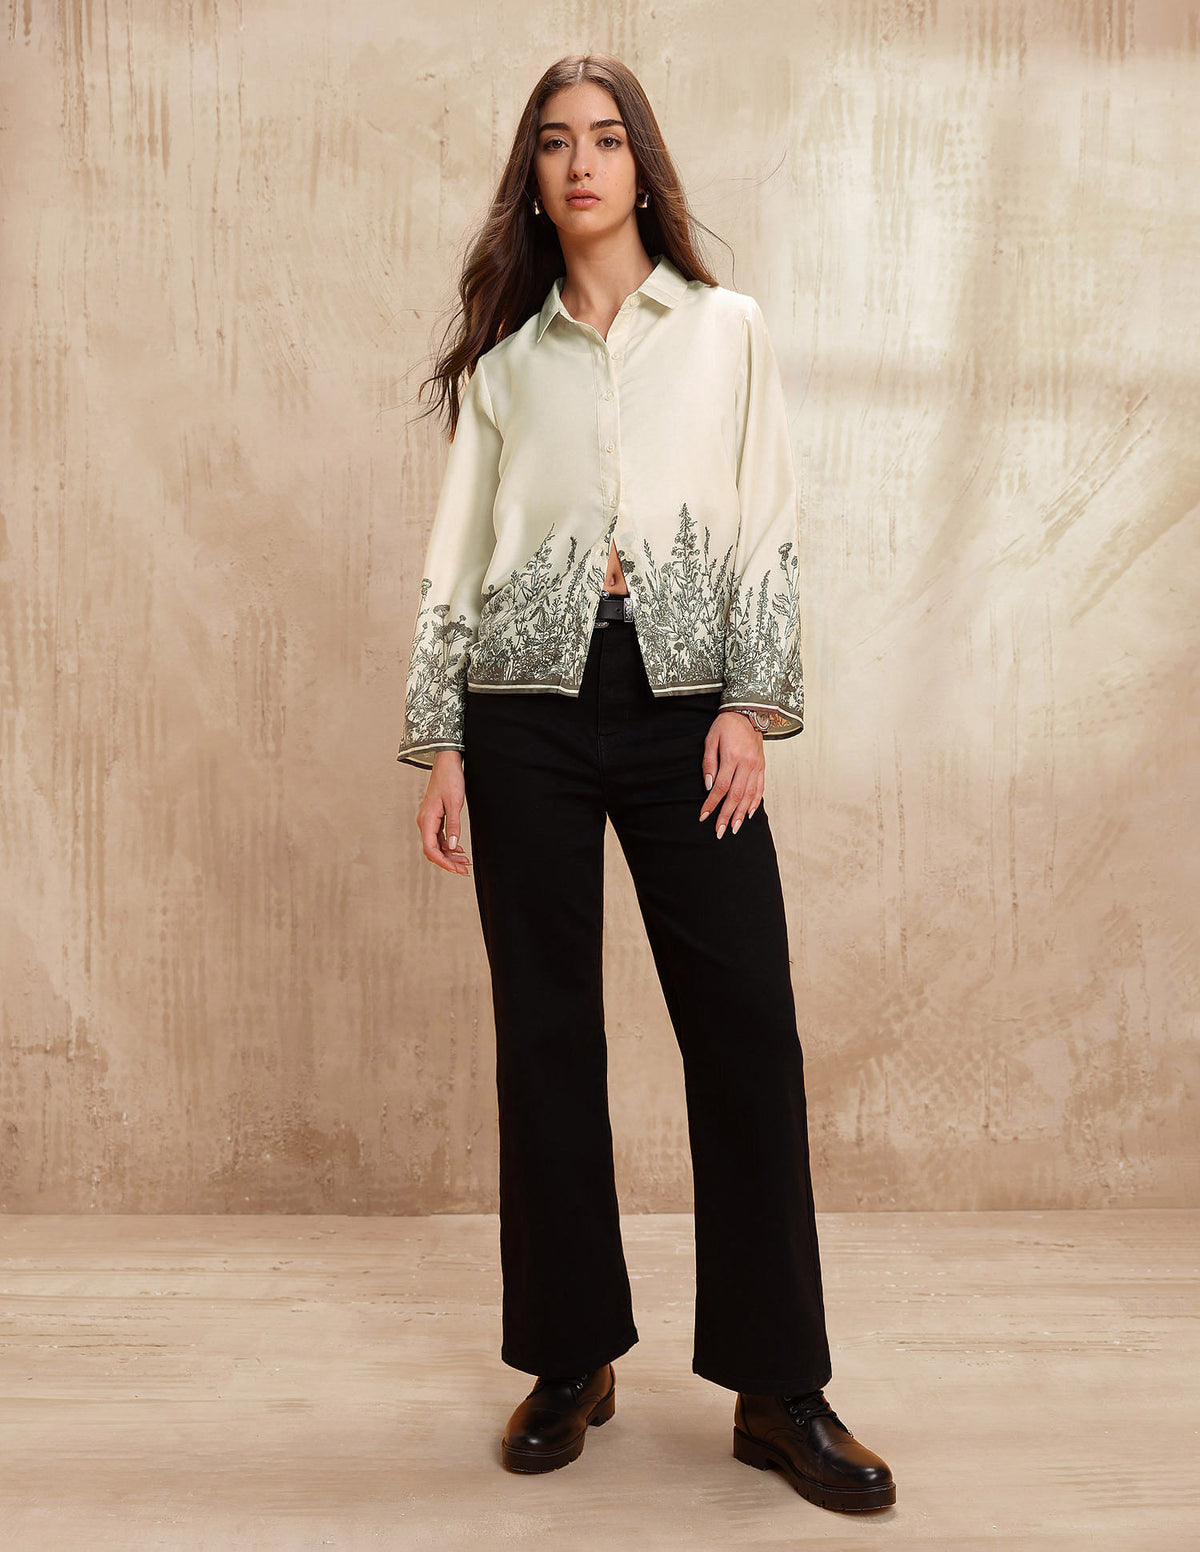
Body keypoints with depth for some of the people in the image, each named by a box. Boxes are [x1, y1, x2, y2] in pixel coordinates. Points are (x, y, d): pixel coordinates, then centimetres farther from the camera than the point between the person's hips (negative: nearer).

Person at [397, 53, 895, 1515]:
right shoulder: (501, 355, 12)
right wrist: (440, 744, 1)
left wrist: (752, 704, -6)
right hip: (529, 706, 1)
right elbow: (458, 549, 9)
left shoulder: (726, 328, 11)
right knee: (545, 1030, 4)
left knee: (747, 1029, -4)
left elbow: (768, 526, 5)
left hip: (682, 700, -1)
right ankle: (572, 1360, 19)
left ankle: (777, 1387, 8)